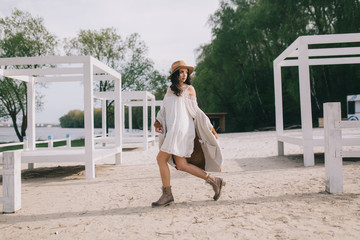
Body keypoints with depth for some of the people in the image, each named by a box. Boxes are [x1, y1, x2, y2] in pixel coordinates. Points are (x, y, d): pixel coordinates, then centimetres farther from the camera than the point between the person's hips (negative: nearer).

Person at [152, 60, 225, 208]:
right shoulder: (170, 89, 21)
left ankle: (167, 195, 4)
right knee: (181, 165, 3)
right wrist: (158, 123, 5)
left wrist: (210, 129, 7)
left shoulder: (189, 89, 5)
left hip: (181, 128, -6)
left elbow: (195, 111, 8)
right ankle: (214, 181, 11)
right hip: (172, 130, 6)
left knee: (161, 159, -7)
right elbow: (164, 109, 22)